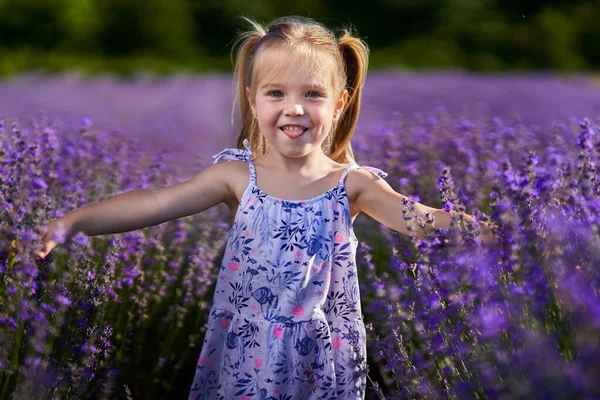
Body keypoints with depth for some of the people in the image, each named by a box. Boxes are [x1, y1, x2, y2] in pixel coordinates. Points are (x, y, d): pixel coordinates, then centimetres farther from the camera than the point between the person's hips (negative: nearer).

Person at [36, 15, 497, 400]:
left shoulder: (352, 183, -6)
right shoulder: (238, 175, -4)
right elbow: (155, 203, -9)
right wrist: (73, 220, -19)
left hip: (322, 361, 0)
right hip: (246, 358, 1)